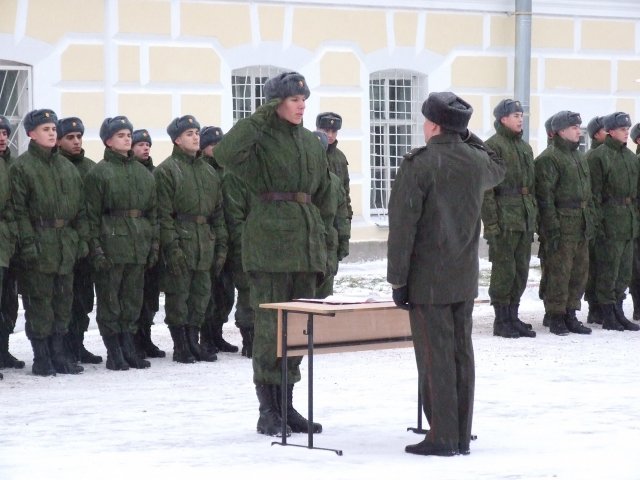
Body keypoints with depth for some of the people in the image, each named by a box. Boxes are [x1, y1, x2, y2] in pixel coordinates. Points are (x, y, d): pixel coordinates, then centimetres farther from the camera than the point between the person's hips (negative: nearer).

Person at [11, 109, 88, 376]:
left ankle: (58, 355, 16)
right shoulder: (22, 166, -4)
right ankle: (42, 359, 3)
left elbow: (80, 208, 17)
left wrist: (82, 239, 10)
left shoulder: (67, 167, 15)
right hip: (39, 243, -6)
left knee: (63, 299, 8)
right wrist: (27, 242, -16)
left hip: (66, 244, 6)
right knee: (39, 302, -3)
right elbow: (19, 209, -9)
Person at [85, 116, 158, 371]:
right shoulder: (99, 172, -3)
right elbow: (92, 215, -7)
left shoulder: (143, 173, 15)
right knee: (110, 300, -2)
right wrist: (96, 249, -13)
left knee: (133, 298, 9)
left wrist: (153, 246, 10)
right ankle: (114, 353, 3)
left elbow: (152, 212, 17)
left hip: (138, 246, 5)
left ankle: (128, 348, 16)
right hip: (111, 242, -5)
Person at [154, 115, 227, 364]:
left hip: (205, 242, 6)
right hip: (180, 241, -6)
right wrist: (171, 247, -17)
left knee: (201, 295, 9)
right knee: (178, 295, -2)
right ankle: (180, 346, 5)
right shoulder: (166, 170, -4)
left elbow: (218, 212, 18)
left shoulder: (208, 171, 17)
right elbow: (163, 214, -11)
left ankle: (193, 342, 18)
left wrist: (221, 246, 12)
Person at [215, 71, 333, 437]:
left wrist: (322, 235, 14)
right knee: (270, 326, -5)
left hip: (306, 245, 7)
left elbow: (324, 194, 22)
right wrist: (262, 118, -19)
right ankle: (268, 410, 1)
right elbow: (226, 152, -27)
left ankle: (286, 405, 17)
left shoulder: (312, 143, 14)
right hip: (269, 243, -6)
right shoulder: (261, 140, -5)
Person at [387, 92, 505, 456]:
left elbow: (403, 225, -14)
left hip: (427, 280, -6)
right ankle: (462, 435, 15)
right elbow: (498, 171, 31)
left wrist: (397, 279, -9)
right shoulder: (478, 162, 4)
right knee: (462, 353, 10)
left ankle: (443, 437, -1)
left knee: (435, 357, -3)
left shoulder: (420, 165, -14)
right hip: (465, 279, 6)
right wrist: (468, 137, 24)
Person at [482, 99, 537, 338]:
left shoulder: (525, 147, 17)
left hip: (525, 219, 8)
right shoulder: (493, 146, -8)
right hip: (504, 219, -8)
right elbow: (486, 188, -13)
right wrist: (491, 222, -18)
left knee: (521, 270, 10)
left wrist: (534, 216, 16)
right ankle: (501, 320, 3)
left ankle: (513, 316, 17)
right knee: (504, 270, -4)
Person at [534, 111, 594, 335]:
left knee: (580, 271, 10)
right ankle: (556, 317, 2)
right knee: (559, 272, -6)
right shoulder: (549, 158, -10)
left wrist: (590, 221, 17)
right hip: (562, 226, -8)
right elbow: (545, 197, -14)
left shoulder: (579, 157, 18)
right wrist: (552, 229, -18)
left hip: (581, 228, 8)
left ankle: (570, 315, 18)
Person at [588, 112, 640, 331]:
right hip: (609, 223, -8)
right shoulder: (598, 156, -8)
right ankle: (608, 316, 2)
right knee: (608, 271, -3)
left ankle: (618, 312, 18)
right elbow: (594, 193, -12)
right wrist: (597, 223, -16)